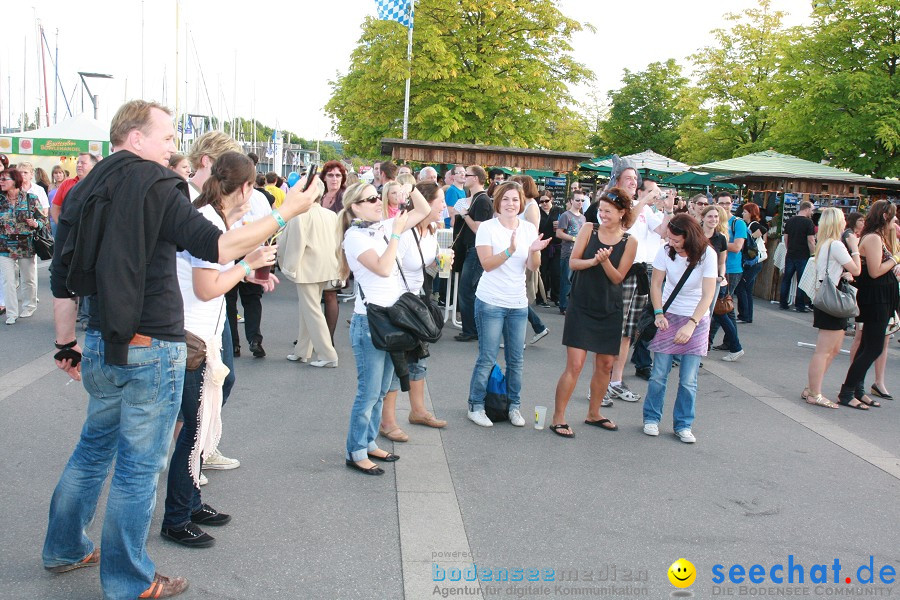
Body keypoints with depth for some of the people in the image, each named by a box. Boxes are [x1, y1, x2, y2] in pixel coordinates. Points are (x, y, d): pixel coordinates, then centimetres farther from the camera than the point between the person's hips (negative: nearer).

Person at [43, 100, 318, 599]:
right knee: (138, 465, 4)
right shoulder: (154, 185, -13)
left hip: (101, 345, 8)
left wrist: (67, 344, 19)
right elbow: (217, 248, -21)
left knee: (95, 446, 23)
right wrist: (284, 214, -15)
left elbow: (61, 278, 11)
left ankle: (65, 548, 38)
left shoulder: (84, 191, 9)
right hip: (151, 349, -7)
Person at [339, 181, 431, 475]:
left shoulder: (384, 227, 9)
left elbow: (423, 210, 13)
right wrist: (397, 233, -16)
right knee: (369, 392, -2)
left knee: (381, 391, 15)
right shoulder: (355, 236, -11)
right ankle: (356, 453, 10)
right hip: (369, 321, -8)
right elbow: (383, 268, -23)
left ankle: (368, 442, 28)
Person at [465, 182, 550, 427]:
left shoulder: (529, 229, 6)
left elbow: (533, 267, 1)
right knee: (487, 359, -1)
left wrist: (534, 251, -20)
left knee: (517, 359, 10)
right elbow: (487, 264, -15)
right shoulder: (487, 227, -6)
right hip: (491, 302, -4)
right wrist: (510, 250, -29)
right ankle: (475, 407, 13)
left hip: (518, 304, 4)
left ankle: (514, 405, 23)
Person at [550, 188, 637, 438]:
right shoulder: (589, 229, -2)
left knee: (605, 365, 12)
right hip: (582, 307, -3)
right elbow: (573, 262, -5)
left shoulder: (629, 242, -2)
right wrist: (593, 261, -23)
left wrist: (605, 260, -22)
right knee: (574, 365, -7)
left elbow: (618, 277, -4)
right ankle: (558, 418, 4)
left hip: (610, 311, 3)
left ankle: (593, 414, 30)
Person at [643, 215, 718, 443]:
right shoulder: (666, 251, -10)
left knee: (688, 379, -1)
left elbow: (708, 295, -17)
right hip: (669, 316, 1)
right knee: (659, 374, -1)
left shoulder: (707, 255, -15)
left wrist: (691, 324, -25)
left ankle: (683, 425, 13)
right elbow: (656, 283, -1)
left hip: (696, 320, -1)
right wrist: (659, 313, -13)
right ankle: (651, 418, 17)